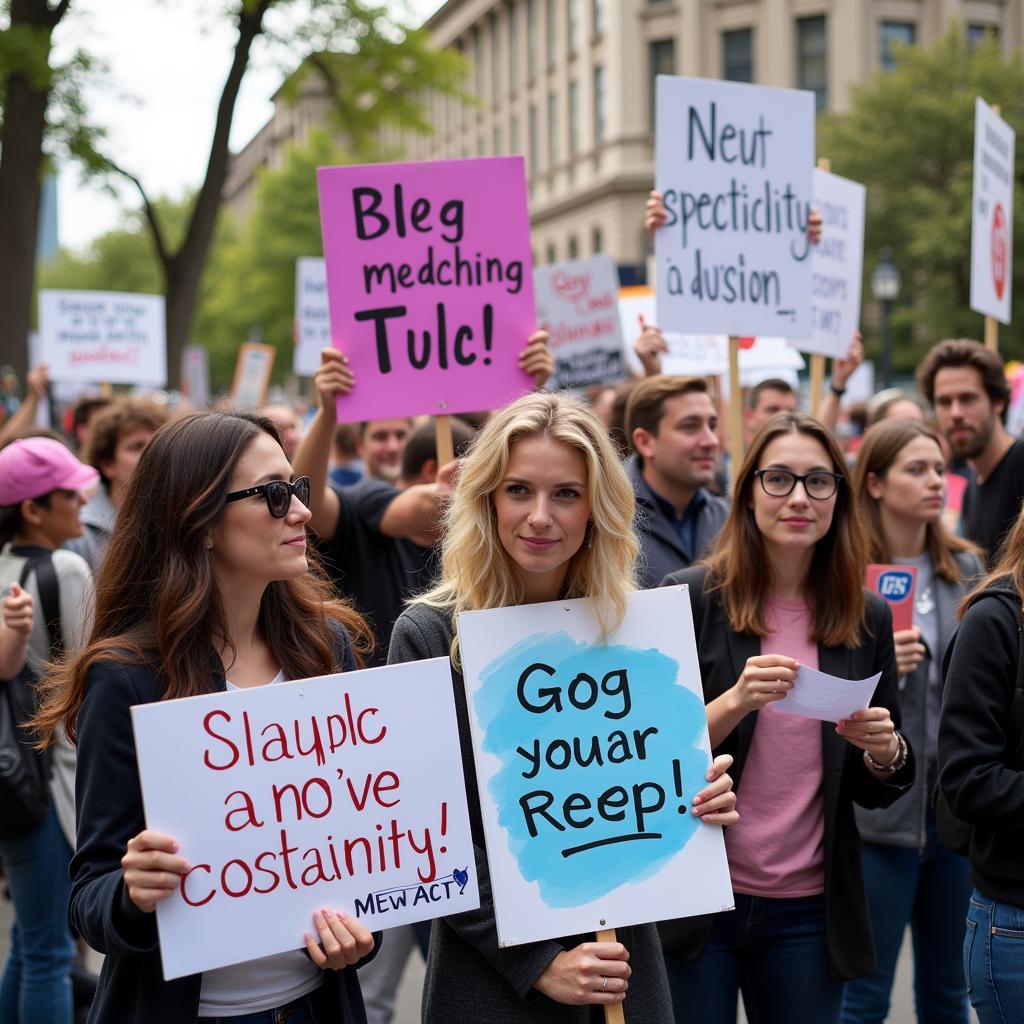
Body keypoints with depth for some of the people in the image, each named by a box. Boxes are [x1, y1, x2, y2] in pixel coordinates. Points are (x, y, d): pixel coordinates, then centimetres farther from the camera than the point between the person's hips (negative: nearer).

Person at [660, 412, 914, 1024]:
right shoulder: (690, 598, -7)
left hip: (810, 911, 3)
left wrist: (886, 752, -12)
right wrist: (734, 703, -24)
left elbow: (876, 794, 10)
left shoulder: (868, 617, 3)